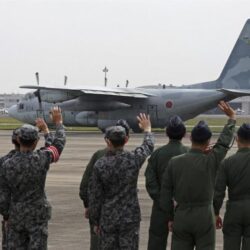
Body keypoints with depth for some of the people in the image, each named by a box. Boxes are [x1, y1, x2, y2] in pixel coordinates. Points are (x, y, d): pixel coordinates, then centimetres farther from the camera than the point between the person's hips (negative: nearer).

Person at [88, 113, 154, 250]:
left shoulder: (100, 165, -10)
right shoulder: (133, 159, -9)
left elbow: (94, 196, -4)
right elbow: (148, 147, 15)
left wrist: (95, 221, 8)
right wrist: (147, 130, 36)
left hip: (108, 218, 0)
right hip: (130, 218, 0)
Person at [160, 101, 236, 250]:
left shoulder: (174, 162, -4)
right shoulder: (210, 162, -11)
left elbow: (166, 194, 0)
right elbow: (225, 141, 5)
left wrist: (170, 218, 11)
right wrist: (232, 118, 20)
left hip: (181, 216, 2)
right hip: (204, 217, -2)